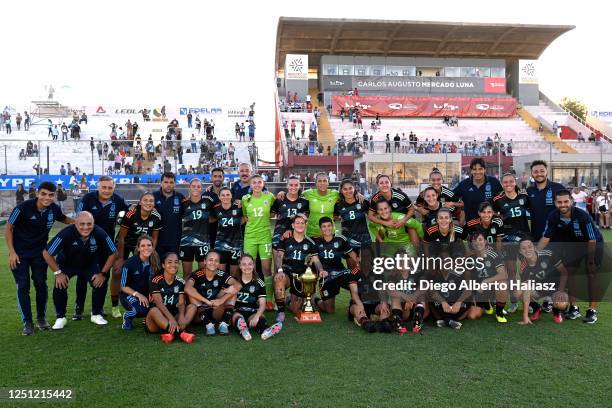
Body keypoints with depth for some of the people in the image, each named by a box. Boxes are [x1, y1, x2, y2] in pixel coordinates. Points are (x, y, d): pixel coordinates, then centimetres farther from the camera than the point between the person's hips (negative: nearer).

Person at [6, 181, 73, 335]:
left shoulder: (54, 209, -10)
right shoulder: (23, 208, -22)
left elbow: (64, 218, 13)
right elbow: (8, 228, -10)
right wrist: (12, 252, -12)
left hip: (39, 252, 3)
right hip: (20, 253, -3)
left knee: (41, 285, 3)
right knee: (23, 287, -2)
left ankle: (41, 319, 19)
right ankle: (27, 322, 9)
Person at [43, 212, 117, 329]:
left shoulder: (100, 234, -29)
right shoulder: (66, 233, -34)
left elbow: (113, 253, -14)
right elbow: (46, 253, -23)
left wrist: (103, 273, -15)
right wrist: (58, 273, -21)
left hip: (90, 264, 1)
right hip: (66, 264, -1)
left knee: (101, 283, -16)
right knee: (59, 286, -21)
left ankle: (96, 315, 7)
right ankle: (61, 317, 3)